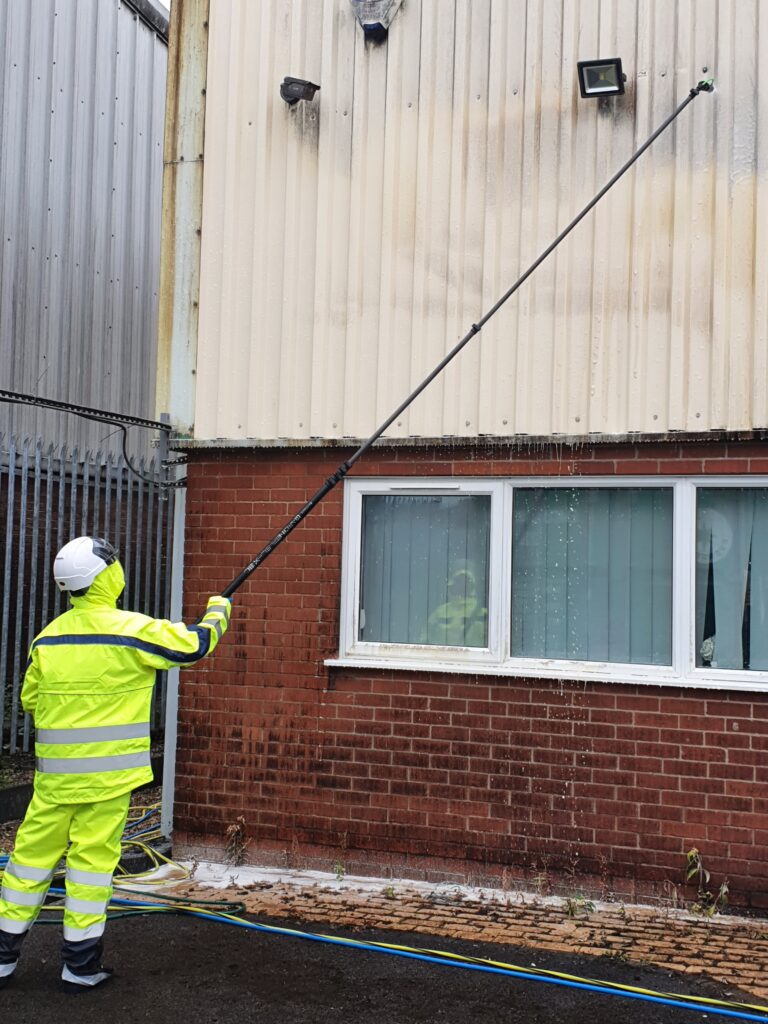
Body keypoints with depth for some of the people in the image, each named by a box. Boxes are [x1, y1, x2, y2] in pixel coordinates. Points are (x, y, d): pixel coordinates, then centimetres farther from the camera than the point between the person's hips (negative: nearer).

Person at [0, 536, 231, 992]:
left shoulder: (48, 637, 4)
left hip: (55, 771, 5)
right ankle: (81, 965, 13)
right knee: (93, 858, 4)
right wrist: (218, 611, 15)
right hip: (108, 772, -5)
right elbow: (194, 644, -4)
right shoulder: (131, 629, -13)